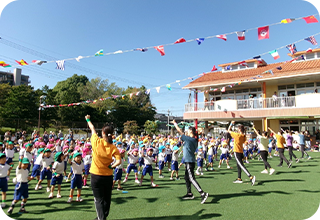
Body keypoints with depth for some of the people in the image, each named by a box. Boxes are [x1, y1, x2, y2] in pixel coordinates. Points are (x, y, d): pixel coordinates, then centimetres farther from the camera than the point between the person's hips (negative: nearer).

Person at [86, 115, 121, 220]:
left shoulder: (97, 142, -12)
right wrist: (111, 166, -4)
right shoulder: (113, 148, -10)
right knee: (107, 198, 19)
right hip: (108, 176, 2)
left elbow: (92, 129, 5)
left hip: (96, 176, -1)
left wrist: (88, 120, 21)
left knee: (99, 199, 8)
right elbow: (118, 161, -21)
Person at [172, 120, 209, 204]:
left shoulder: (189, 139, -16)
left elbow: (180, 131, -10)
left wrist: (175, 123, 2)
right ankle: (189, 193, 28)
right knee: (187, 177, 19)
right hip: (189, 161, 10)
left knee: (191, 178, -10)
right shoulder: (194, 140, 8)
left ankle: (203, 193, -13)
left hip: (189, 162, -10)